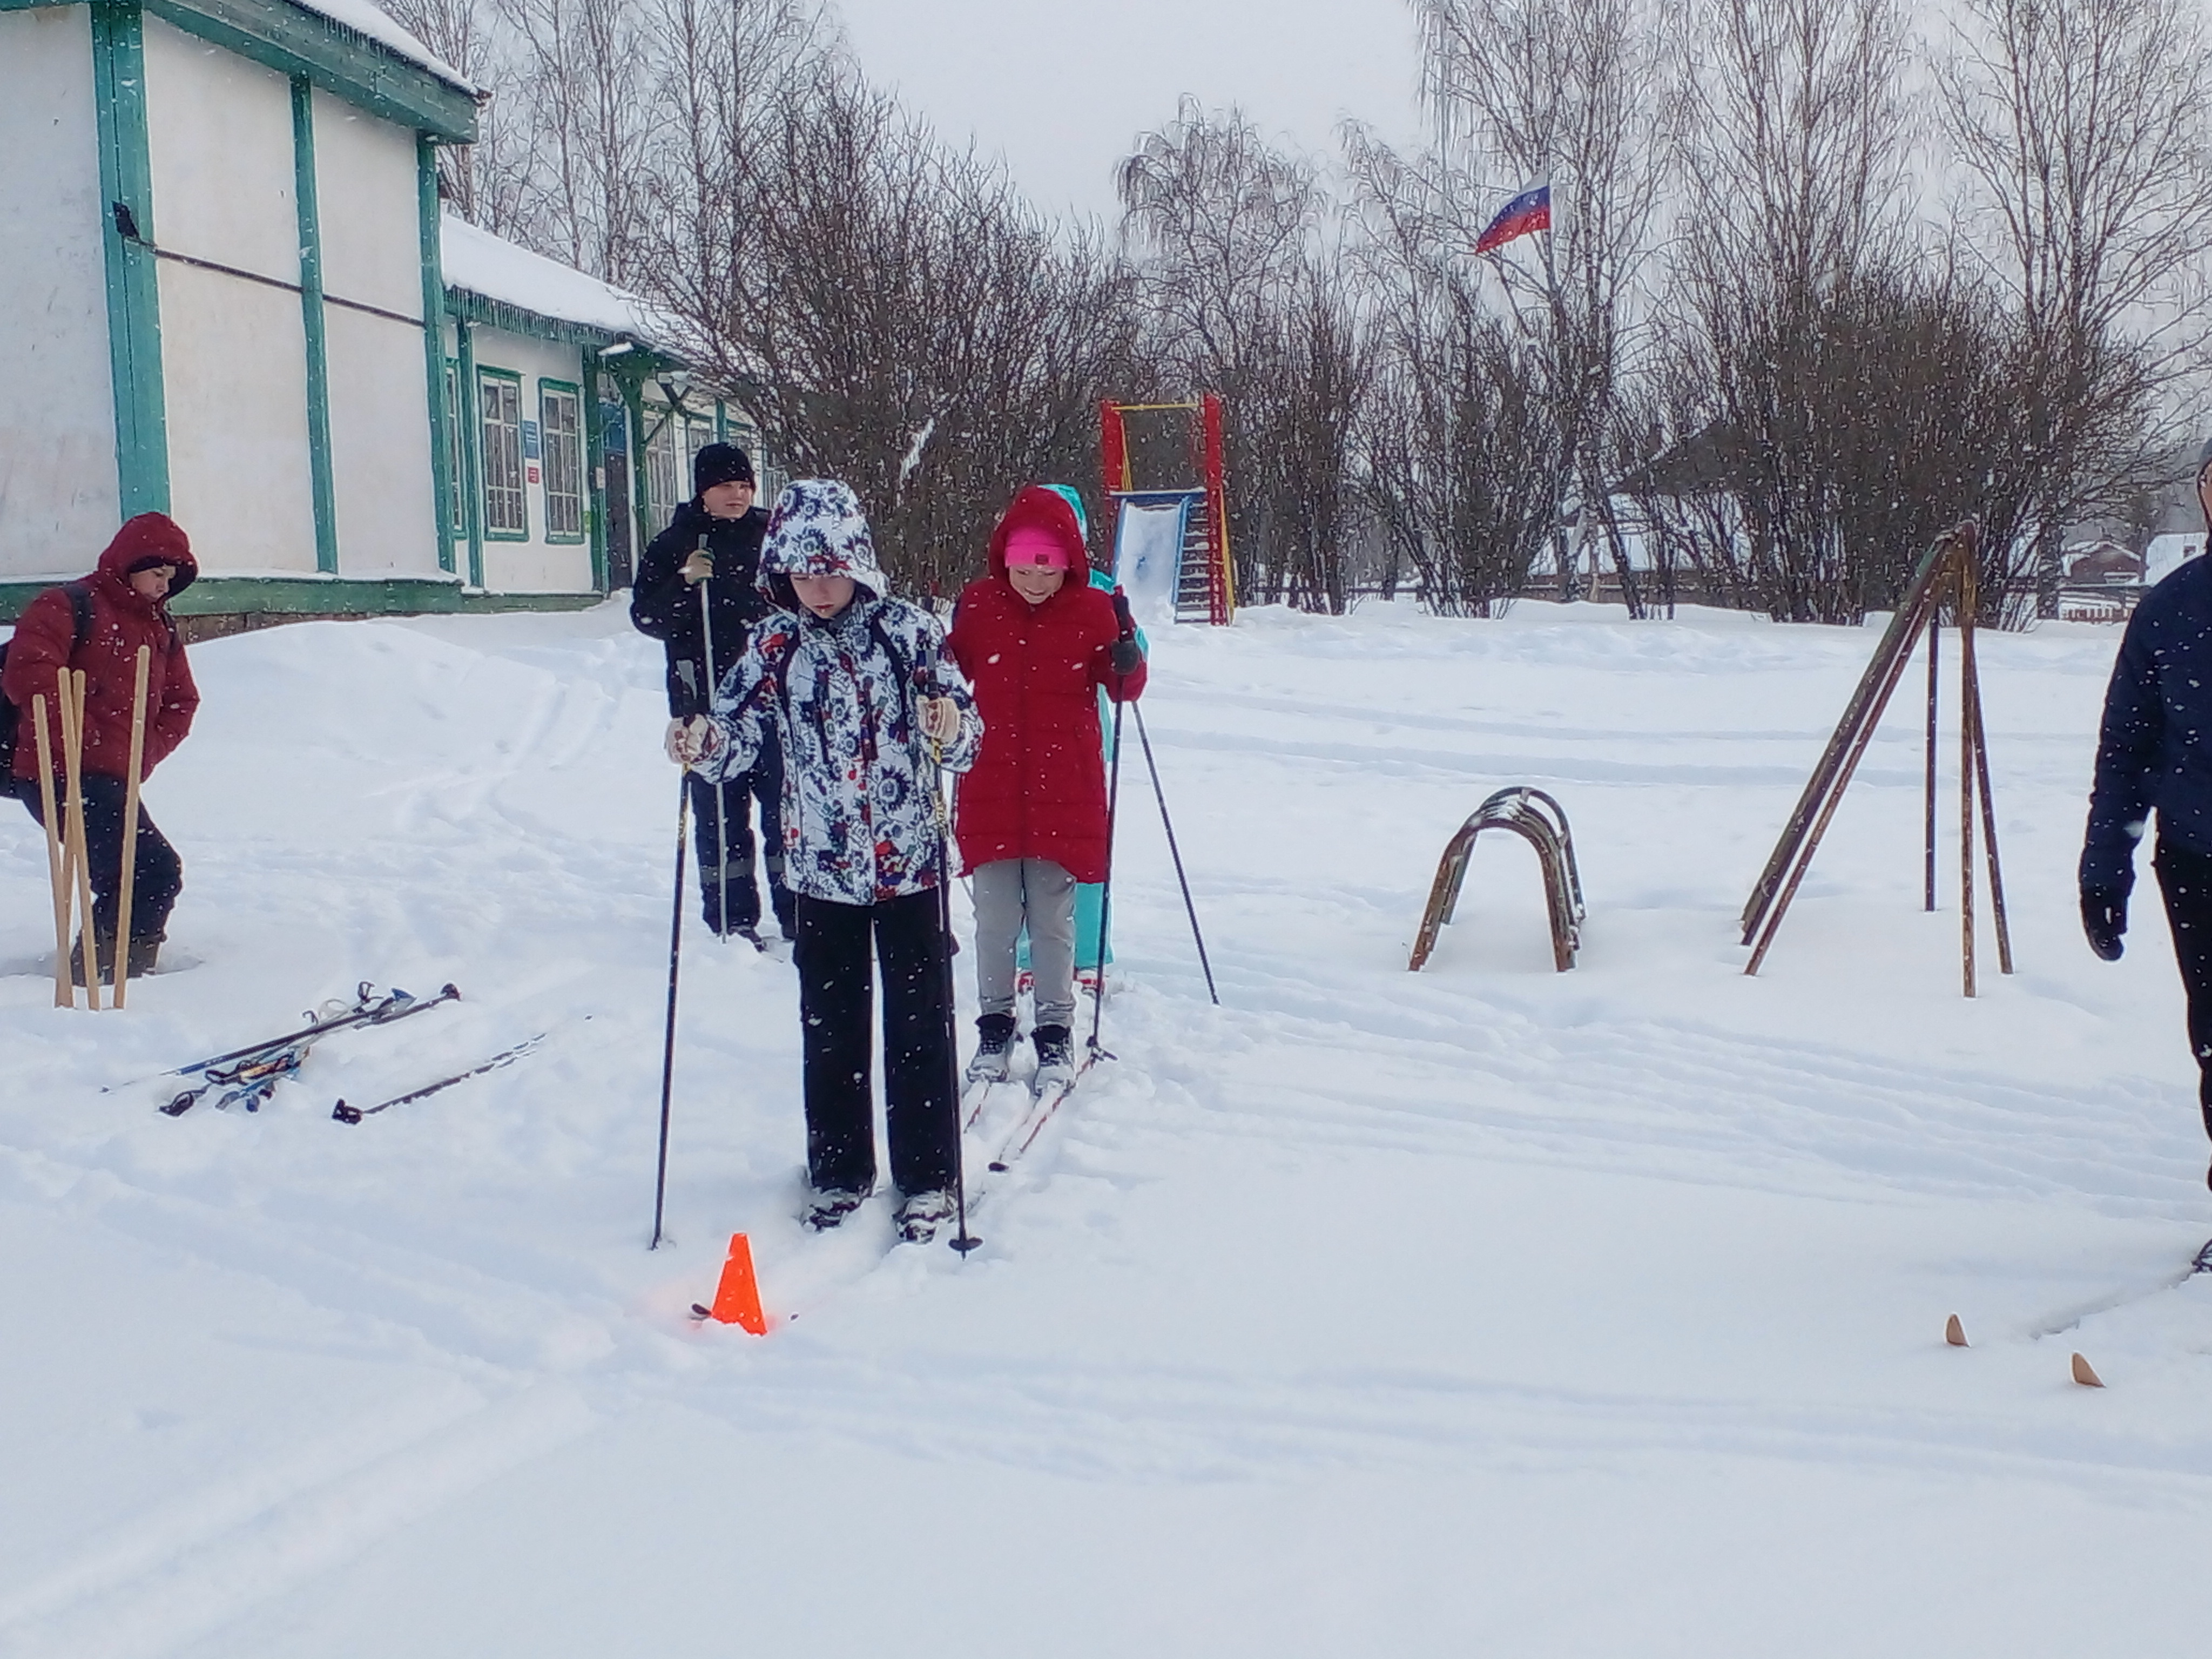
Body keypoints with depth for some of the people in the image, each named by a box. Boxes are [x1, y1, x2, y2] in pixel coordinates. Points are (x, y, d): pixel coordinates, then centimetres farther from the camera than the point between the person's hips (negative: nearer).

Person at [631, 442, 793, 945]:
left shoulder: (770, 536, 10)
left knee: (786, 804, -1)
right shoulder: (674, 544, 4)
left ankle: (797, 911, 8)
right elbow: (646, 615, -2)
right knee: (719, 809, 0)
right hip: (706, 699, -1)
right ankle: (731, 918, 8)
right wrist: (685, 586, -17)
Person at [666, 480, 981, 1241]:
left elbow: (967, 732, -9)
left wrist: (951, 728, -31)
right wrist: (702, 743, -24)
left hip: (909, 860, -3)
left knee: (919, 1023, 3)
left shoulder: (910, 630, -7)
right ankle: (838, 1171, 27)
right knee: (830, 1026, 12)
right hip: (821, 866, 3)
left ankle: (928, 1177, 15)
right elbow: (739, 733, -3)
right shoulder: (774, 645, 0)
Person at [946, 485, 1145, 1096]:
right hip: (990, 788, 1)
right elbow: (951, 670, 11)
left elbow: (1123, 687, 1)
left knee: (1053, 918, 4)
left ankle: (1055, 1032, 16)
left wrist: (1127, 663, -20)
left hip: (1065, 792, -1)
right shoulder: (979, 605, -2)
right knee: (995, 916, 6)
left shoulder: (1092, 610, -4)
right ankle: (994, 1026, 21)